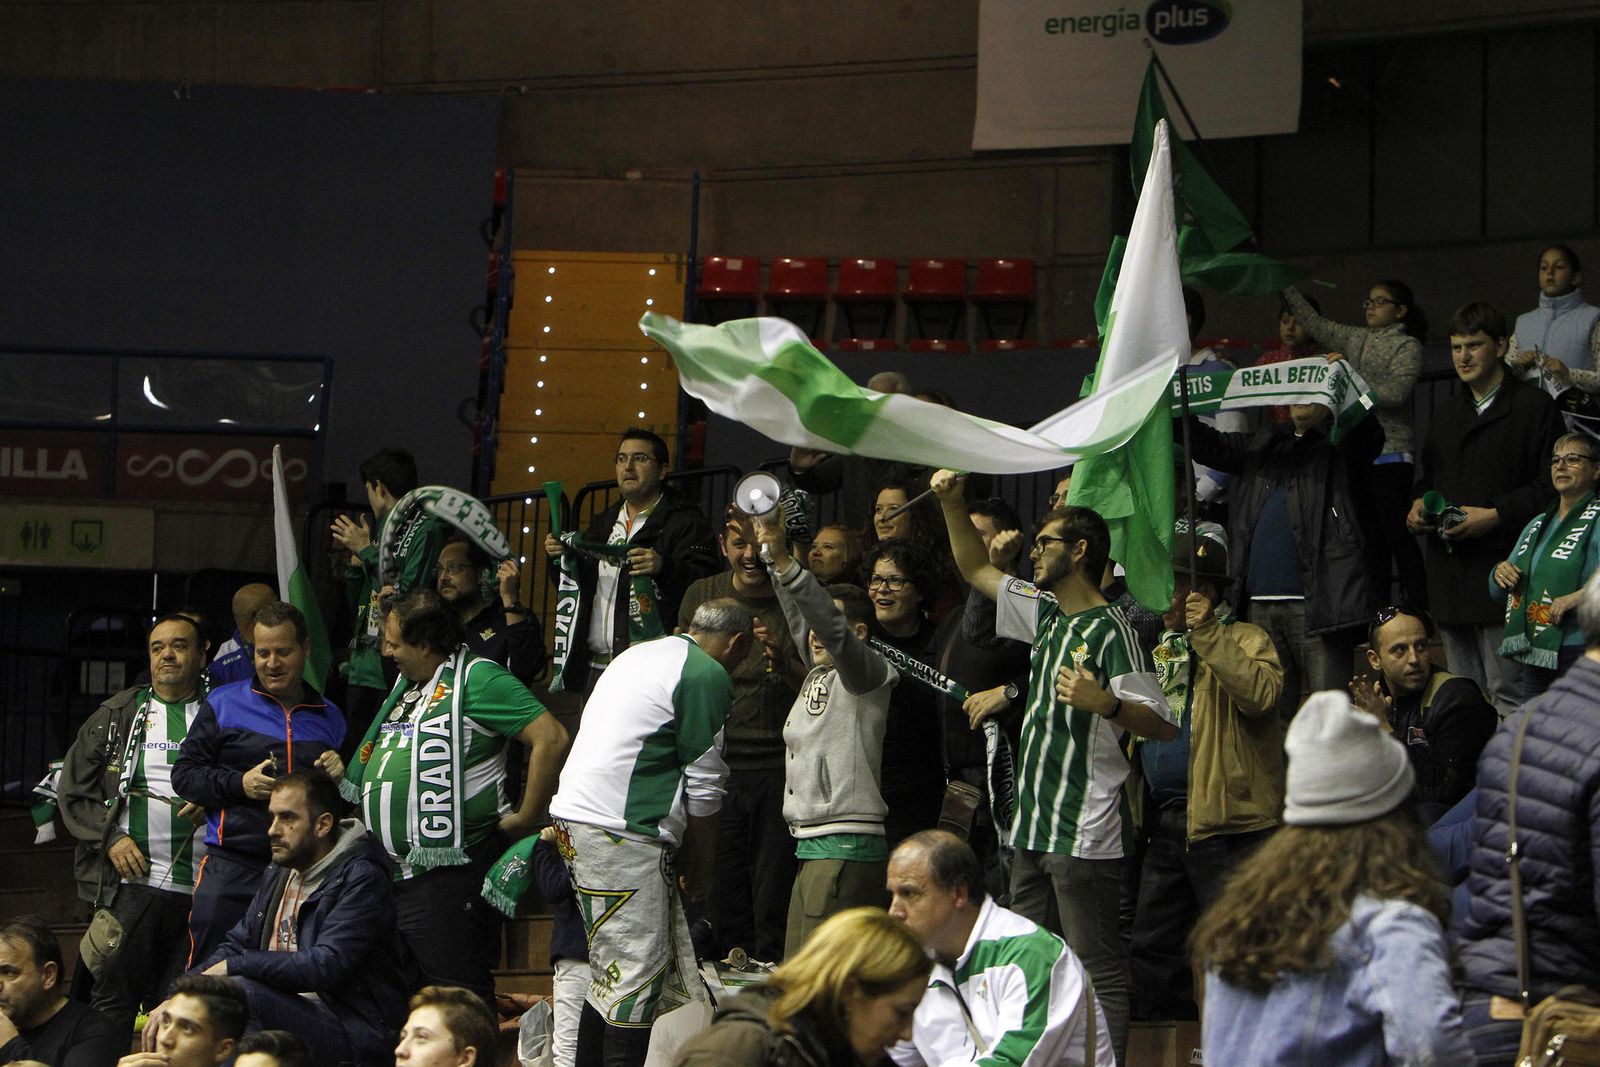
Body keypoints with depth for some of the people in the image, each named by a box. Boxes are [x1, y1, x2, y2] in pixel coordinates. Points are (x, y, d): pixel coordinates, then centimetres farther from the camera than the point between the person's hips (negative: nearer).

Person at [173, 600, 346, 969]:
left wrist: (339, 778, 1)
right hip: (233, 867, -2)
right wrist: (239, 784, -10)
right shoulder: (223, 704, 8)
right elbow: (185, 775, 4)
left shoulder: (330, 717, 17)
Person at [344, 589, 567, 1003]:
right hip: (395, 872, 10)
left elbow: (550, 737, -19)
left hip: (450, 873, -10)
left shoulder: (477, 680, -11)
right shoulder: (407, 684, 18)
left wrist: (525, 817, -15)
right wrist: (343, 774, 18)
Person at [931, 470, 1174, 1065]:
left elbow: (1165, 725, -16)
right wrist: (952, 503, 16)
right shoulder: (1045, 614, 15)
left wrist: (1106, 704, -32)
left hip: (1084, 835, -9)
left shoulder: (1110, 630, -11)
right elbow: (975, 570, 27)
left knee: (1097, 970, -9)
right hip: (1032, 829, 9)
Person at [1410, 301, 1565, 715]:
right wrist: (1419, 506, 9)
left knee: (1508, 695, -10)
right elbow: (1425, 476, 31)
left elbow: (1550, 486, -8)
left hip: (1501, 570, -7)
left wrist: (1495, 516, -17)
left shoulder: (1534, 408, -2)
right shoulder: (1446, 412, 21)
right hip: (1449, 574, 7)